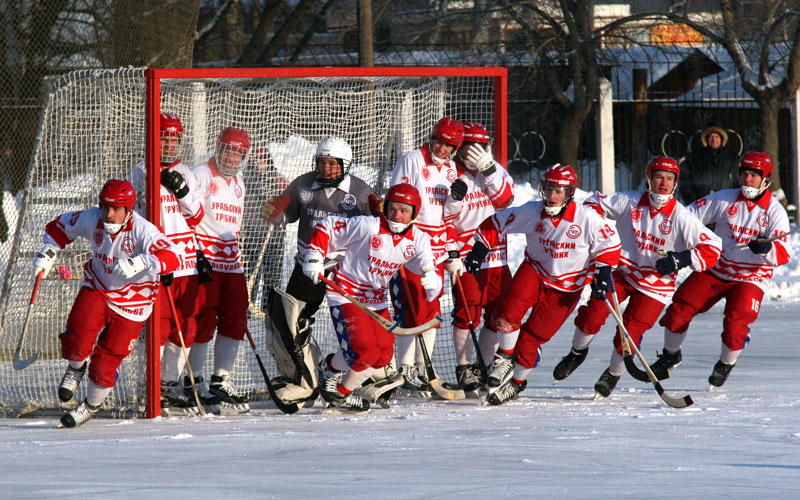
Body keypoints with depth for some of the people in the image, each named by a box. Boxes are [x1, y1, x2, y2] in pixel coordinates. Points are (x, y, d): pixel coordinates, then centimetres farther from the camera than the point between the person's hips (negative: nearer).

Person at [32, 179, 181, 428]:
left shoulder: (142, 230, -27)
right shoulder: (91, 219, -13)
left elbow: (174, 256, -41)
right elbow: (60, 227, 8)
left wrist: (138, 263, -53)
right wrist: (48, 254, -4)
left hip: (131, 299, -3)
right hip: (97, 287, 3)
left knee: (107, 359, -1)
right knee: (79, 330, -23)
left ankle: (91, 405, 26)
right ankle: (76, 368, 12)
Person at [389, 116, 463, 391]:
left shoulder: (450, 170, 13)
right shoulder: (411, 161, -7)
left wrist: (451, 249, 14)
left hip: (436, 249, 7)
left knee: (432, 309, 7)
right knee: (412, 308, -10)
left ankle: (423, 367, 14)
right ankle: (405, 369, -5)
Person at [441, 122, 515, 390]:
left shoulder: (494, 170, 10)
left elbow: (505, 198, -9)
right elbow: (442, 221, -5)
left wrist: (488, 168, -19)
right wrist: (451, 255, -14)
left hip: (496, 256, 5)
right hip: (466, 258, -5)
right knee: (467, 313, -10)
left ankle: (485, 367, 17)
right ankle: (464, 369, 1)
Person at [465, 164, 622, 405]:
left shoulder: (587, 218, -17)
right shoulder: (531, 212, -11)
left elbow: (610, 242, -3)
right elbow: (495, 224, 1)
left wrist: (602, 271, -11)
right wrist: (479, 248, -7)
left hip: (565, 287, -2)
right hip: (534, 271, 2)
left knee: (531, 338, -6)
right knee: (508, 311, -24)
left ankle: (517, 382, 17)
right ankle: (505, 359, 2)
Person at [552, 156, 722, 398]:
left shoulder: (681, 218, -14)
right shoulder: (629, 202, -7)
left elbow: (712, 248, -17)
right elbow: (595, 203, 5)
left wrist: (683, 259, -31)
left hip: (655, 285, -2)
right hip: (623, 271, 2)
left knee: (630, 332, -8)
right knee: (593, 312, -13)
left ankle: (614, 374, 22)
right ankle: (577, 353, 19)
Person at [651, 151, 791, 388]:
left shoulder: (775, 212, -8)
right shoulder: (724, 199, -1)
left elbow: (782, 254, -17)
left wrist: (766, 249, -38)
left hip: (750, 278, -3)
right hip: (715, 270, 3)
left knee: (736, 322, -21)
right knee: (680, 308, -6)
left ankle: (726, 364, 8)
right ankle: (671, 354, 19)